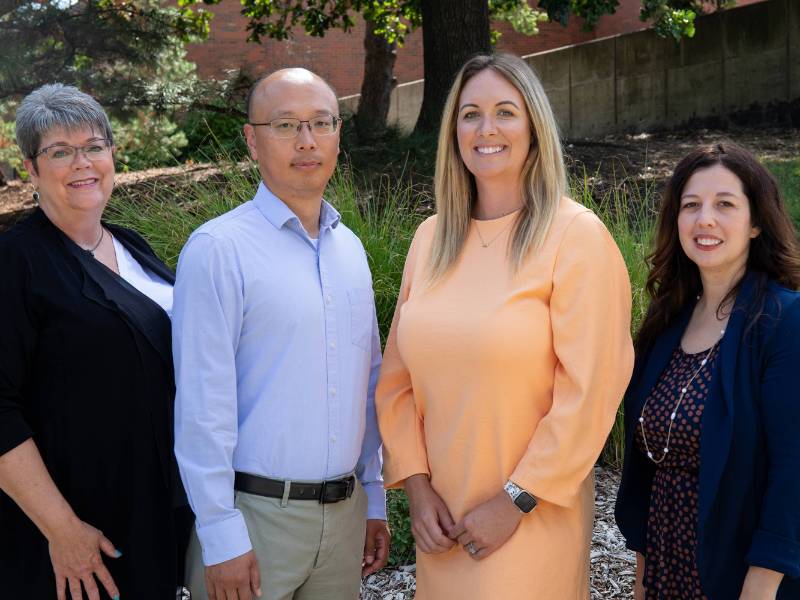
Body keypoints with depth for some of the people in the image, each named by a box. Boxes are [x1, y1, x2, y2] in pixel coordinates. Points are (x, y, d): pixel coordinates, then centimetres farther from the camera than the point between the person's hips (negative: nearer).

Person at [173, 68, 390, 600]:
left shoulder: (350, 249, 10)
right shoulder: (219, 250, -11)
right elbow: (202, 405, -13)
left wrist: (375, 499, 14)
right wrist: (221, 536, -15)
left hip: (344, 512, 6)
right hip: (254, 515, -6)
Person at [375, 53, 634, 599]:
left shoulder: (576, 236, -10)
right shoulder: (431, 237, 5)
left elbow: (589, 390, -13)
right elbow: (398, 376, 7)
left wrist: (517, 500, -13)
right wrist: (416, 484, -2)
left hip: (532, 522, -4)